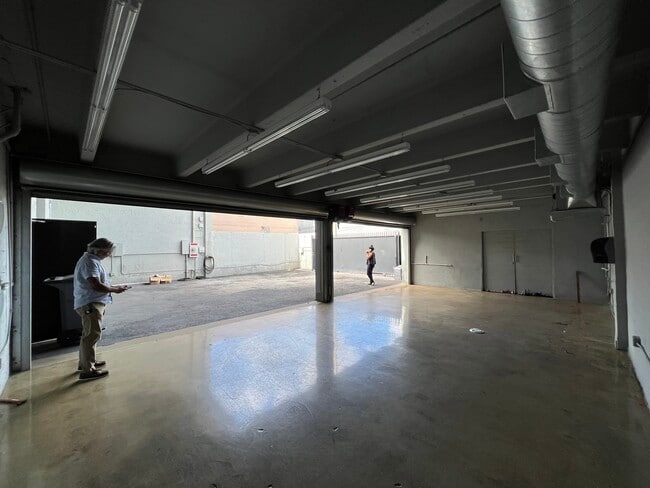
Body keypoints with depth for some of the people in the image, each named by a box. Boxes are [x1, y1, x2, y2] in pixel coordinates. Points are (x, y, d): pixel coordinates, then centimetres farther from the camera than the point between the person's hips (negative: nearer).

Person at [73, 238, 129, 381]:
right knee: (93, 335, -7)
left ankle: (85, 362, 37)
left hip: (92, 303, 11)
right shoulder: (90, 262, -19)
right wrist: (115, 290, -14)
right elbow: (96, 285, -25)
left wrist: (113, 287, 11)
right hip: (90, 304, -11)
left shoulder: (91, 260, 14)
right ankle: (87, 371, -2)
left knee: (88, 334, 22)